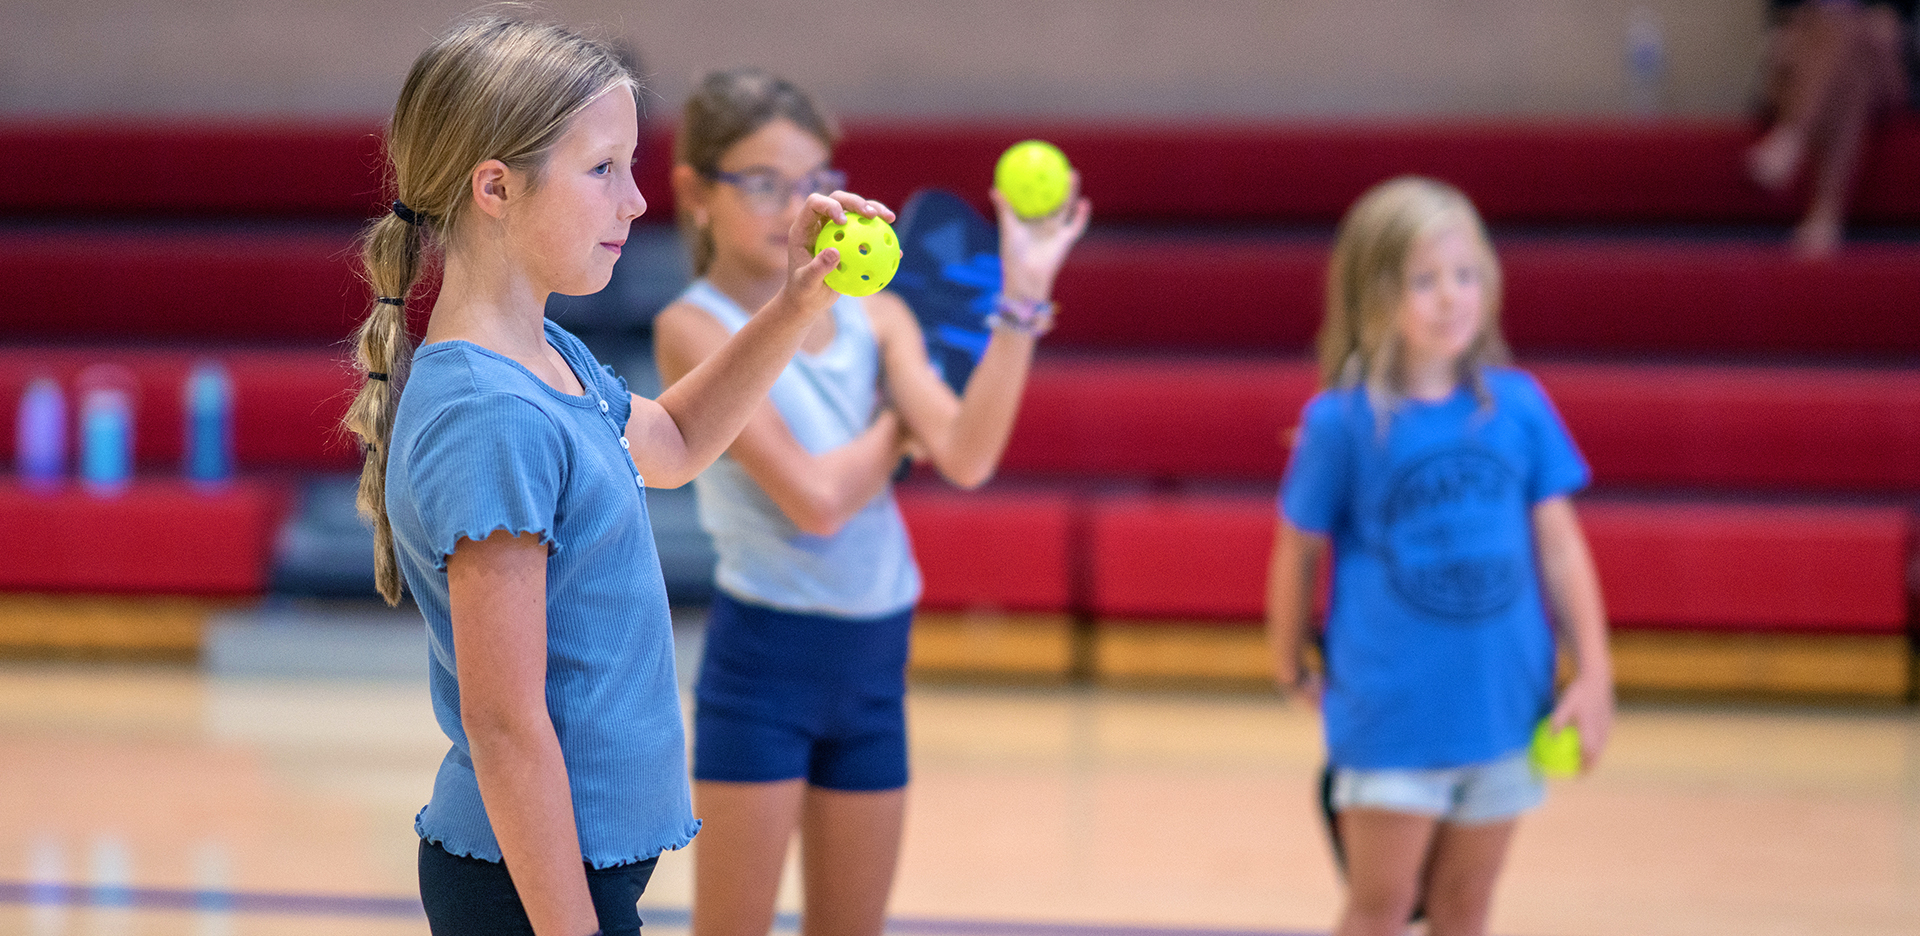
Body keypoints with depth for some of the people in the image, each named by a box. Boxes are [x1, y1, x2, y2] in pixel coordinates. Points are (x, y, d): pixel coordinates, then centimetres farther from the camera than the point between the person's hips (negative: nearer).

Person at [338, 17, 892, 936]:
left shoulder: (547, 359, 7)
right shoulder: (490, 419, -22)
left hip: (593, 858, 10)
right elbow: (505, 727, -22)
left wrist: (792, 308, 16)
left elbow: (669, 443, 30)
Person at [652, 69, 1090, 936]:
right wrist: (901, 421, -3)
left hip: (873, 663, 5)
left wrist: (1022, 299, -17)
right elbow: (815, 497, -19)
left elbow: (967, 456, -11)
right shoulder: (695, 330, -10)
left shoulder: (875, 316, 5)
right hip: (763, 661, -5)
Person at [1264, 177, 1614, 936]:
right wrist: (1293, 671, 12)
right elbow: (1298, 553, 2)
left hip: (1500, 703, 3)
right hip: (1391, 714, -3)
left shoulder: (1518, 406, -1)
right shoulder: (1341, 422, -9)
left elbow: (1558, 544, 5)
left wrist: (1592, 674, 3)